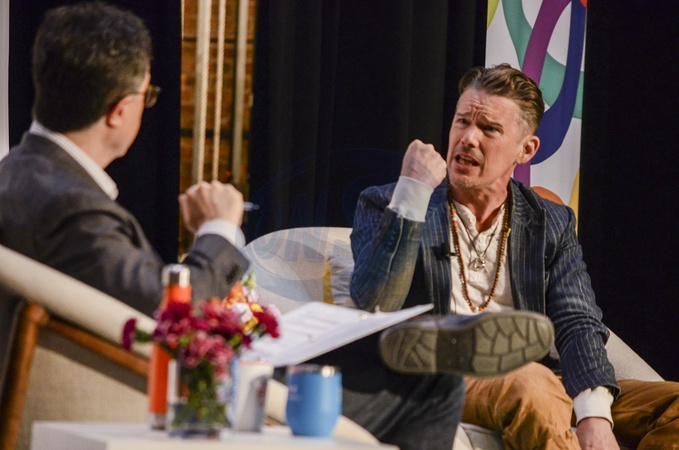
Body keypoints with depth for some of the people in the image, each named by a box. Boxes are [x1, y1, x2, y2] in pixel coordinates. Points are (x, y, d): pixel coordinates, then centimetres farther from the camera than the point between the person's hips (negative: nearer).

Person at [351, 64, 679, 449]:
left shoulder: (552, 225, 17)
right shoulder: (385, 206, 9)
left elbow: (578, 324, 2)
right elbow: (375, 307, -8)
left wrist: (595, 415, -17)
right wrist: (413, 194, -12)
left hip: (534, 382, 4)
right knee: (530, 382, -37)